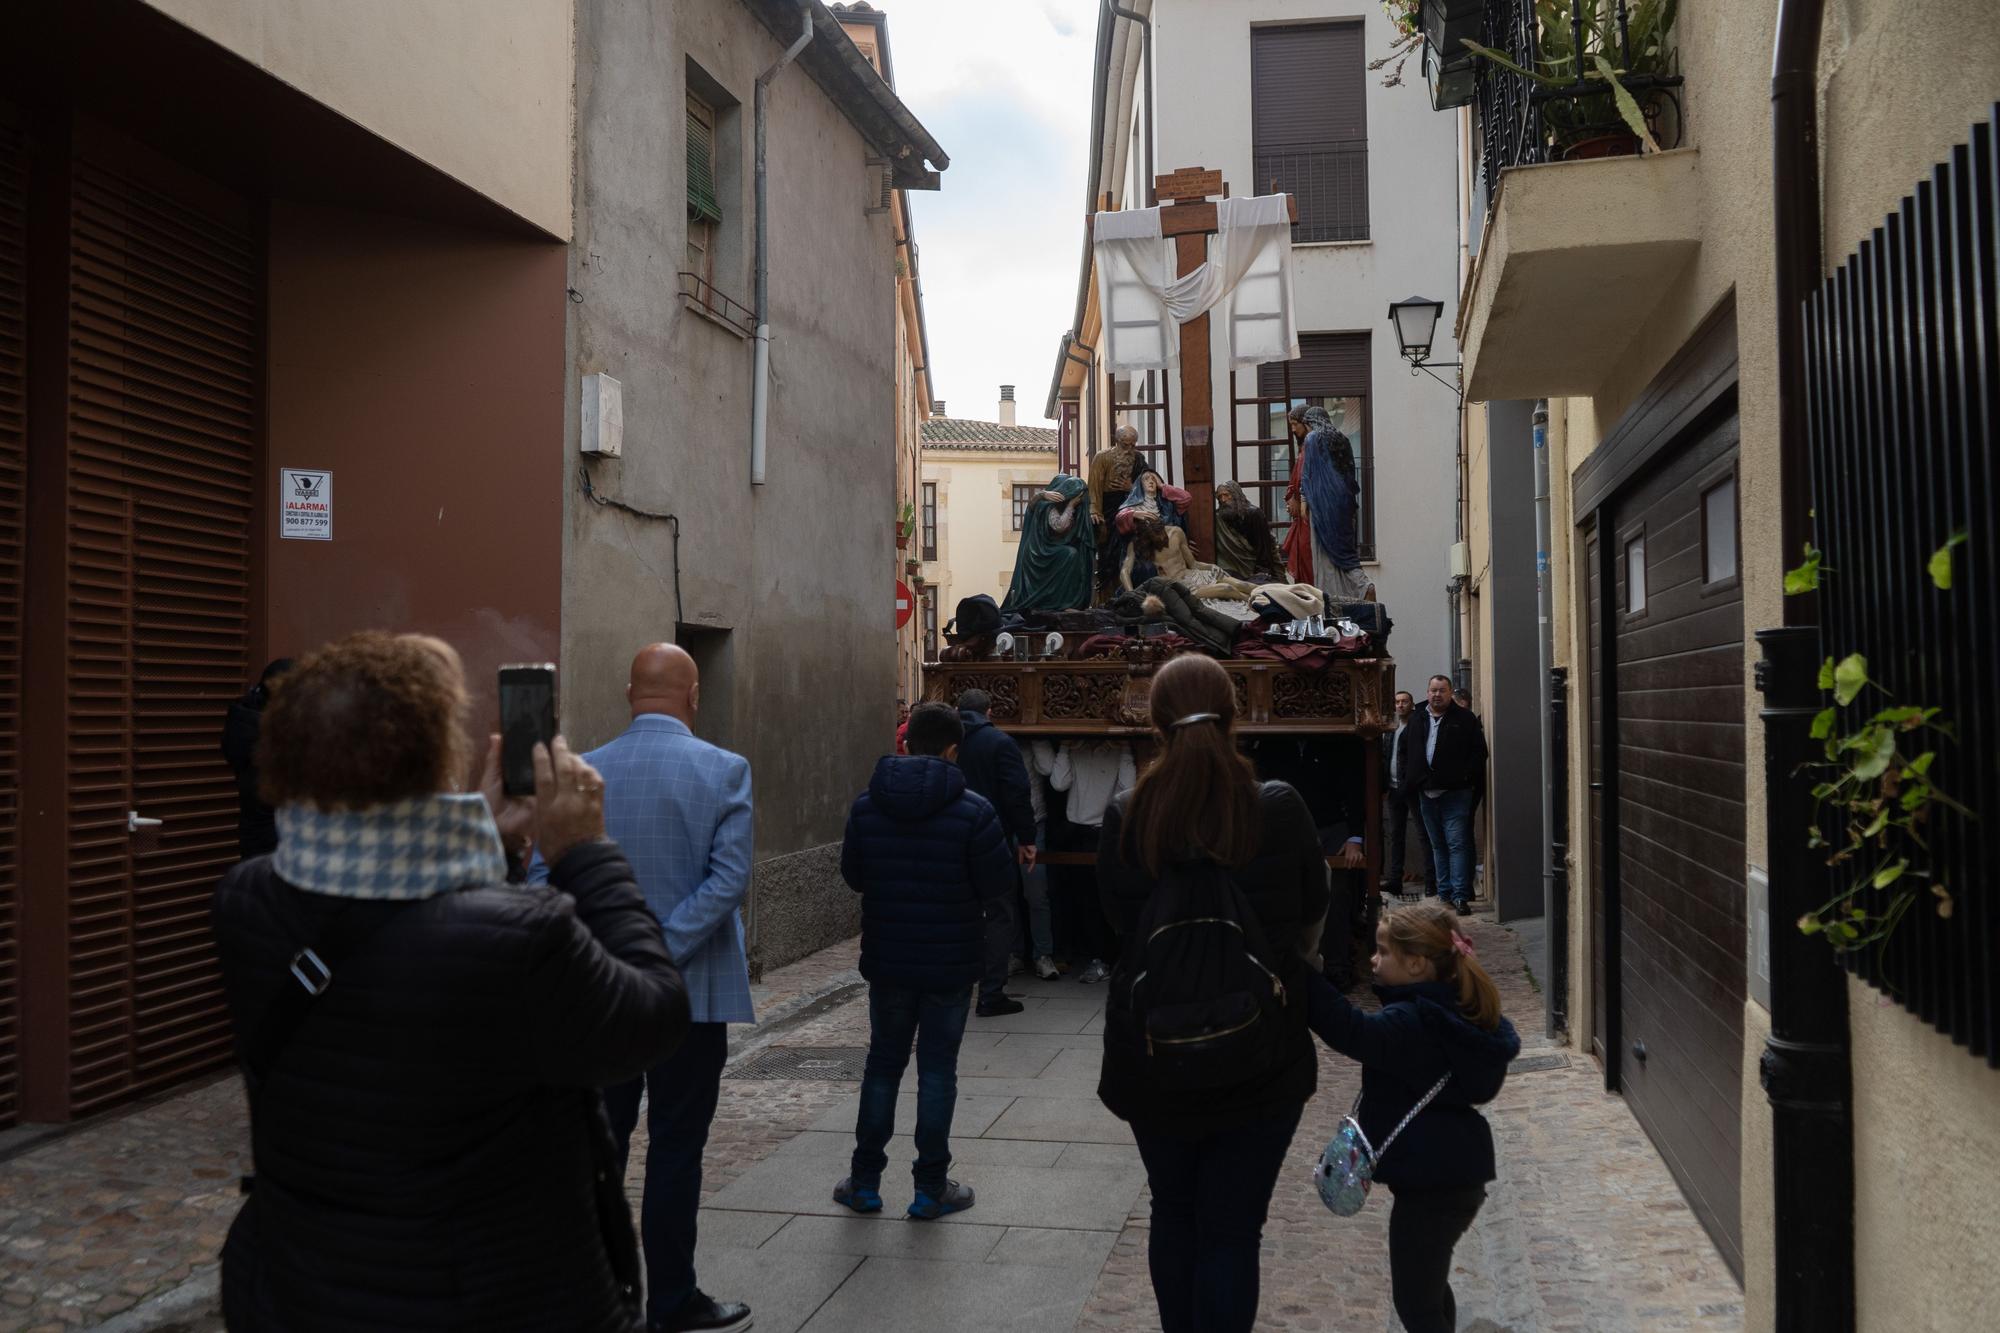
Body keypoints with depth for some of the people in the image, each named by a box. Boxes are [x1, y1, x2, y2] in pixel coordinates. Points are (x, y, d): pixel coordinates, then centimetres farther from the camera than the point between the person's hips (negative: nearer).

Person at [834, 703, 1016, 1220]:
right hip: (951, 962, -3)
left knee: (882, 1064, 16)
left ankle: (865, 1181, 21)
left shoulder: (866, 806, -5)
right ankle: (931, 1188, 14)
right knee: (937, 1070, 7)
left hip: (887, 960, 3)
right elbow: (1000, 882, -11)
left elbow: (852, 876, 3)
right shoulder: (972, 810, -16)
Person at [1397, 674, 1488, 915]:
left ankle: (1460, 896, -10)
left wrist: (1466, 777, -11)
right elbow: (1402, 751, 20)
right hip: (1427, 794, 5)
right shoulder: (1417, 722, 12)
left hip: (1455, 793, -5)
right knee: (1438, 846, 11)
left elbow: (1479, 751, -3)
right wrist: (1410, 778, 9)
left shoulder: (1465, 720, -1)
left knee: (1457, 844, -9)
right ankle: (1444, 894, 18)